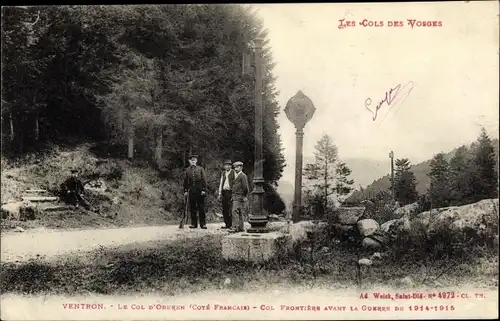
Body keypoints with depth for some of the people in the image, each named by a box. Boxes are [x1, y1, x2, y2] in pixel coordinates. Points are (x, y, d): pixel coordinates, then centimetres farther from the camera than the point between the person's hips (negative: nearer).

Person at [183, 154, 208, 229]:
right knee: (192, 208, 4)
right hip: (191, 190, 2)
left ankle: (203, 224, 3)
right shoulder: (187, 170, 9)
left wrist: (204, 190, -7)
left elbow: (204, 180, 1)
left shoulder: (200, 169, 4)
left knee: (201, 208, -1)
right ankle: (194, 223, 11)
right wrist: (185, 191, 5)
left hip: (199, 190, -2)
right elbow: (185, 181, 11)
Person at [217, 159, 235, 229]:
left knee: (230, 210, -8)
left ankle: (231, 225, -3)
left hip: (230, 192, -6)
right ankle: (227, 224, 12)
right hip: (224, 192, 6)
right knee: (224, 209, 5)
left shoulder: (233, 173, -1)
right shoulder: (223, 173, 17)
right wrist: (220, 193, 14)